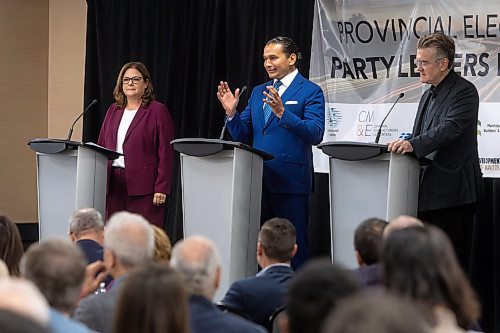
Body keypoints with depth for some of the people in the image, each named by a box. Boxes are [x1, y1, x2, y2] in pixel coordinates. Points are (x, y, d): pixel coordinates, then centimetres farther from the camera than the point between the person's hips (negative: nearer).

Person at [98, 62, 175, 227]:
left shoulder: (158, 111, 0)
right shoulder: (113, 110, 17)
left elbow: (166, 153, -5)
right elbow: (101, 146, 18)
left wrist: (161, 188, -12)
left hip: (143, 187, -5)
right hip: (113, 185, 5)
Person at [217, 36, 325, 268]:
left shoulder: (310, 92, -3)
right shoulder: (258, 92, 16)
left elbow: (315, 134, -16)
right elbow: (242, 136, 15)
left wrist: (282, 113, -26)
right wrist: (231, 112, -3)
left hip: (290, 180, -6)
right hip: (258, 179, 6)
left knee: (294, 244, -1)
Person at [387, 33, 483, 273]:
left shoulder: (464, 91, -9)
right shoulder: (429, 95, 20)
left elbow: (450, 128, -25)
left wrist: (413, 144, -35)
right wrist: (402, 145, 5)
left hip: (452, 192, -9)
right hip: (429, 192, 9)